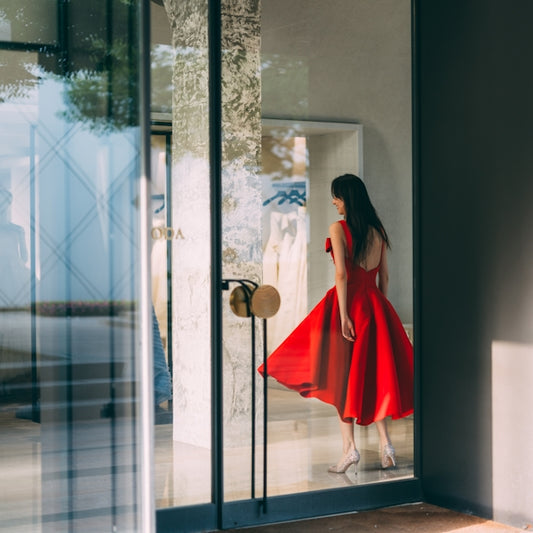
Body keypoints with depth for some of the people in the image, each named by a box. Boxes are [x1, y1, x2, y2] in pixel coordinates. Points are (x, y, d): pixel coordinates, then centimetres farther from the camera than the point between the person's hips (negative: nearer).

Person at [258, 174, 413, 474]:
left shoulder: (338, 229, -8)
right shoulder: (378, 230, 9)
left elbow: (341, 274, -14)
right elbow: (384, 275, 11)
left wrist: (343, 315, -15)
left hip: (347, 301, -5)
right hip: (375, 304, 5)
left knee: (343, 375, 2)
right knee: (375, 373, 11)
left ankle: (350, 447, -2)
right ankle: (385, 444, 5)